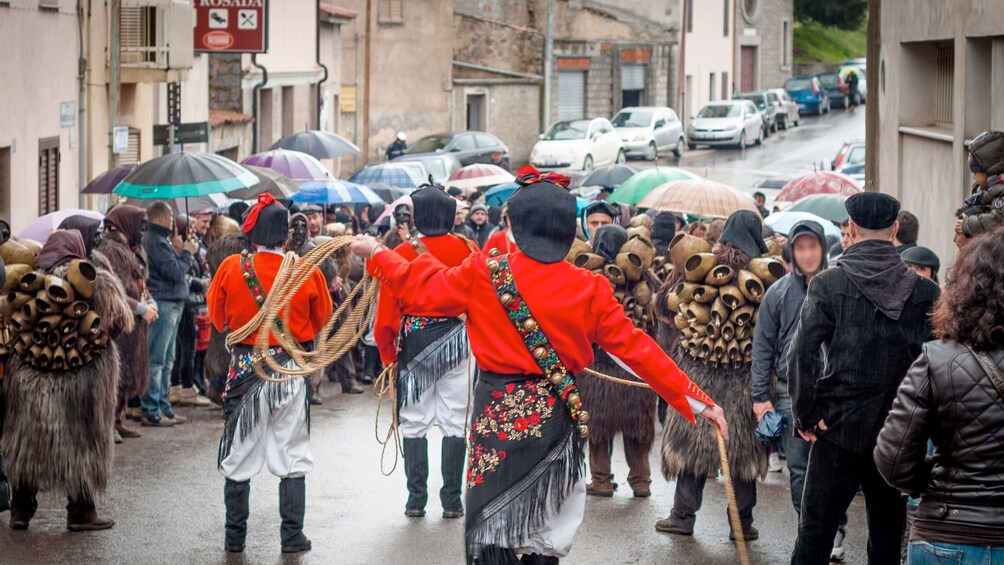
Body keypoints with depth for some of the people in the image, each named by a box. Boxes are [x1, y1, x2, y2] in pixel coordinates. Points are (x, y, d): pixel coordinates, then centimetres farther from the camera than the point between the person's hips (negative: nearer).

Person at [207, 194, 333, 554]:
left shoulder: (231, 268, -10)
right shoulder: (307, 272, -11)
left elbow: (217, 316, 4)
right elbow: (321, 318, 5)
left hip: (244, 366, 0)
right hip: (290, 371, 0)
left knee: (239, 455, 10)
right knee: (292, 456, 8)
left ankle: (235, 538, 14)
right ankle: (293, 537, 8)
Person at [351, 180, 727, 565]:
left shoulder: (483, 275, -9)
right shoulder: (589, 289, -5)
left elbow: (422, 290, 2)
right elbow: (636, 348, -4)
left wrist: (376, 254, 18)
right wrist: (696, 401, 1)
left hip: (497, 412, -2)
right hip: (554, 415, 2)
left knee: (493, 530, 6)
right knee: (545, 532, 15)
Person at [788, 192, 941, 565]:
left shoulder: (828, 284, -6)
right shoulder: (925, 291, -2)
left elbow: (802, 352, -12)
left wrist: (805, 415, -4)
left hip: (839, 426, -2)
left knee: (815, 533, 4)